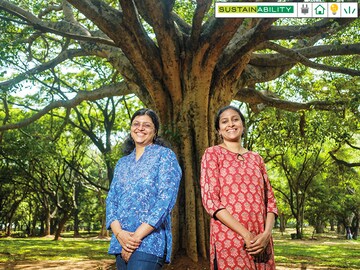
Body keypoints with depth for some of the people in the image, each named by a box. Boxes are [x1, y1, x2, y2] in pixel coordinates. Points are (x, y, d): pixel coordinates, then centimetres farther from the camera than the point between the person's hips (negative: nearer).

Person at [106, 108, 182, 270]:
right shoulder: (122, 163, 16)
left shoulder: (164, 155, 0)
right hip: (121, 243, 6)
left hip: (150, 242, -5)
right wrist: (119, 233, -10)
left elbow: (166, 199, -10)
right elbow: (111, 200, 10)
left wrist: (136, 236, -15)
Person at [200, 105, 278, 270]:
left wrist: (266, 233, -9)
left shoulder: (256, 158, 14)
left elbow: (269, 199, 10)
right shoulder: (212, 154, 1)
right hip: (229, 238, -4)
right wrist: (245, 234, -15)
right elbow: (210, 199, -8)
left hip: (260, 240, 4)